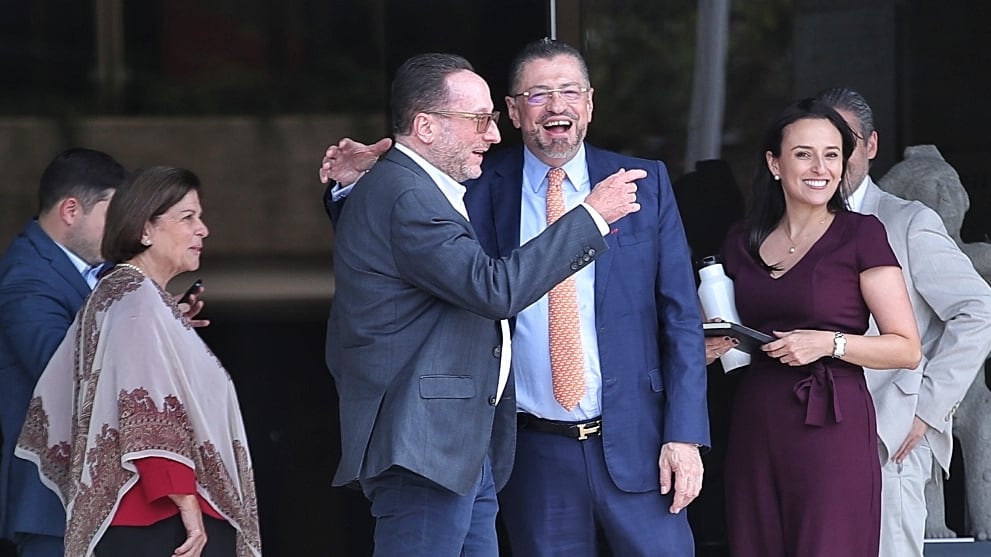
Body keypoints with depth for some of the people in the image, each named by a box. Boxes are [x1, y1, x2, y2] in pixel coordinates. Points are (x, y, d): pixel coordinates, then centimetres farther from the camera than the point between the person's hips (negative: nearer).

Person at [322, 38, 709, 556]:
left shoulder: (644, 184, 4)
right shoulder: (479, 190, 2)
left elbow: (680, 318, 3)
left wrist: (684, 435, -4)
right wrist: (355, 185, -8)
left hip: (633, 443, 0)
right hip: (533, 451, 0)